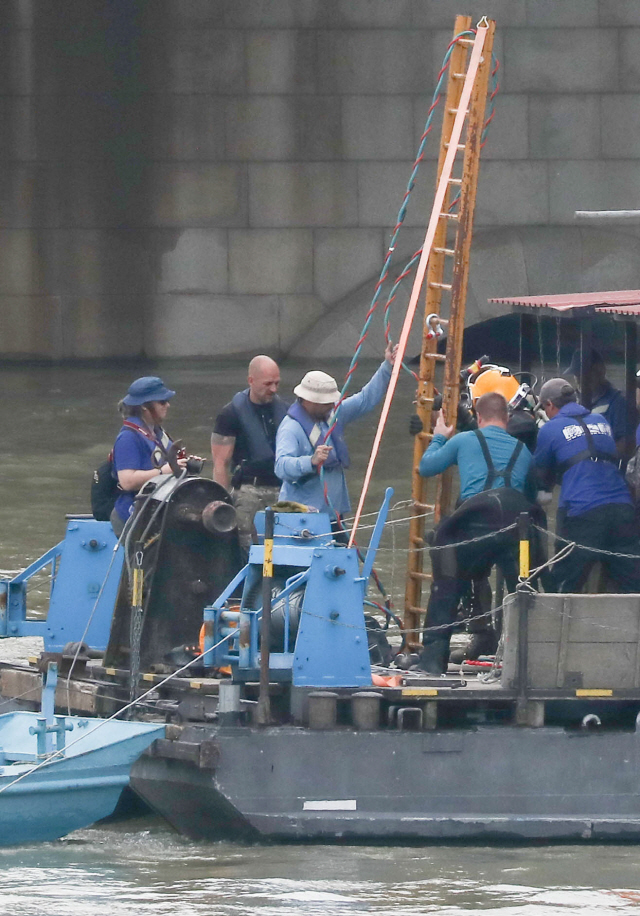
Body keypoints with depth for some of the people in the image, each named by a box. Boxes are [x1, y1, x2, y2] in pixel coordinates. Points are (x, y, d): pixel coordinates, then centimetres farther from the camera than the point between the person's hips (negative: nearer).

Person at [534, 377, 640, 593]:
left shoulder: (550, 429, 7)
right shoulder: (601, 421, 21)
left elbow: (542, 477, 17)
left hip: (580, 511, -4)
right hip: (621, 508, 4)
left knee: (564, 586, 2)